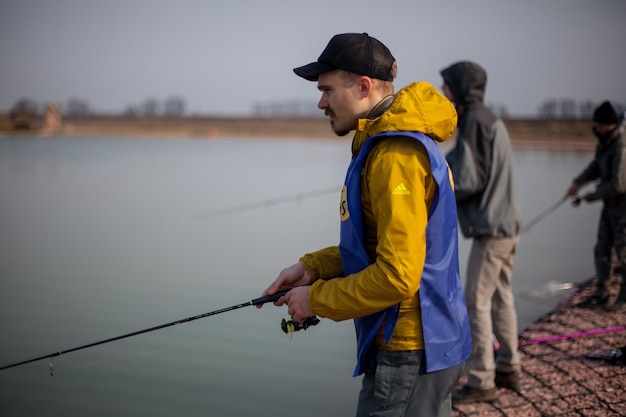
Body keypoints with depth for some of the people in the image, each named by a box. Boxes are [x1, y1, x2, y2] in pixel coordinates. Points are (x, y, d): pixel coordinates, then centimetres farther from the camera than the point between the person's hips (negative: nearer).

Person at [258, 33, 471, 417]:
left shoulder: (395, 157, -21)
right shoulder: (387, 142, 11)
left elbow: (397, 275, -25)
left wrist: (317, 299, -13)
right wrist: (312, 268, 7)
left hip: (407, 354, -10)